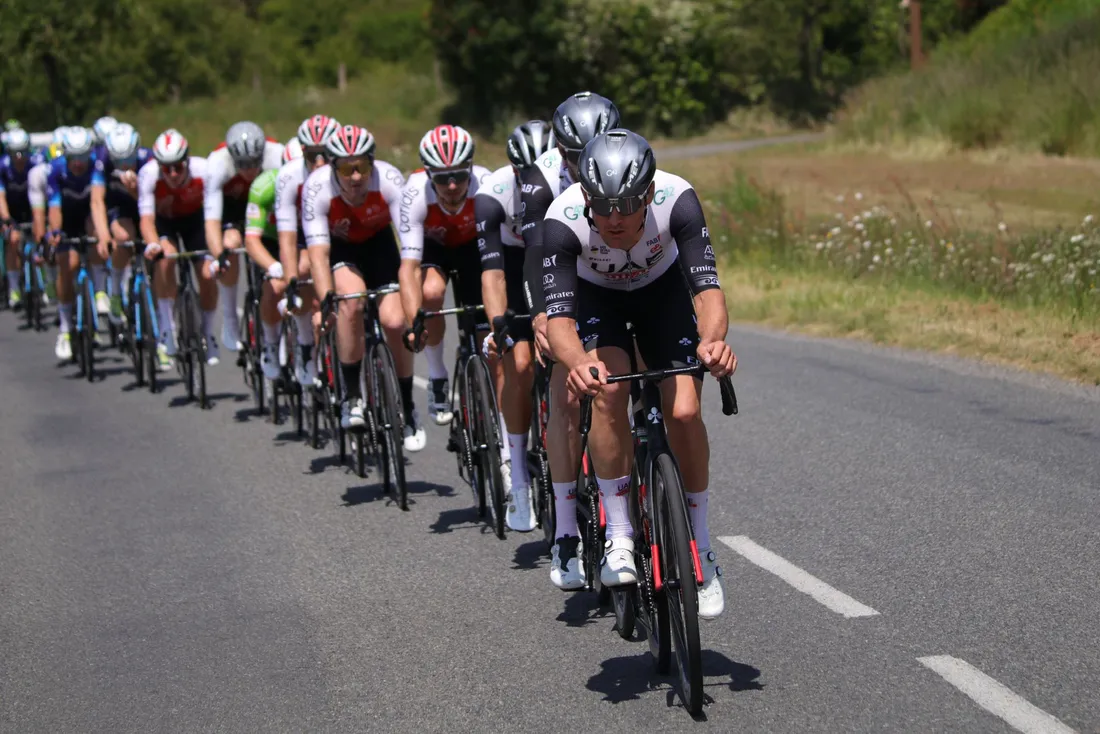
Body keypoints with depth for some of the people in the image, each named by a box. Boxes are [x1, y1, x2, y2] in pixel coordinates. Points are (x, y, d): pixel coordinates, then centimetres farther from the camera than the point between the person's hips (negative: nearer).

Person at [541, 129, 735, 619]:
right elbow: (558, 315, -40)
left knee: (684, 412, -16)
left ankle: (700, 551, 2)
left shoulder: (676, 199, -35)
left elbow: (707, 286, -40)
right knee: (609, 391, -28)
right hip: (597, 297, -1)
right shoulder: (564, 219, -36)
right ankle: (619, 539, -15)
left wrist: (712, 340, -62)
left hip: (662, 289, 1)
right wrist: (577, 365, -62)